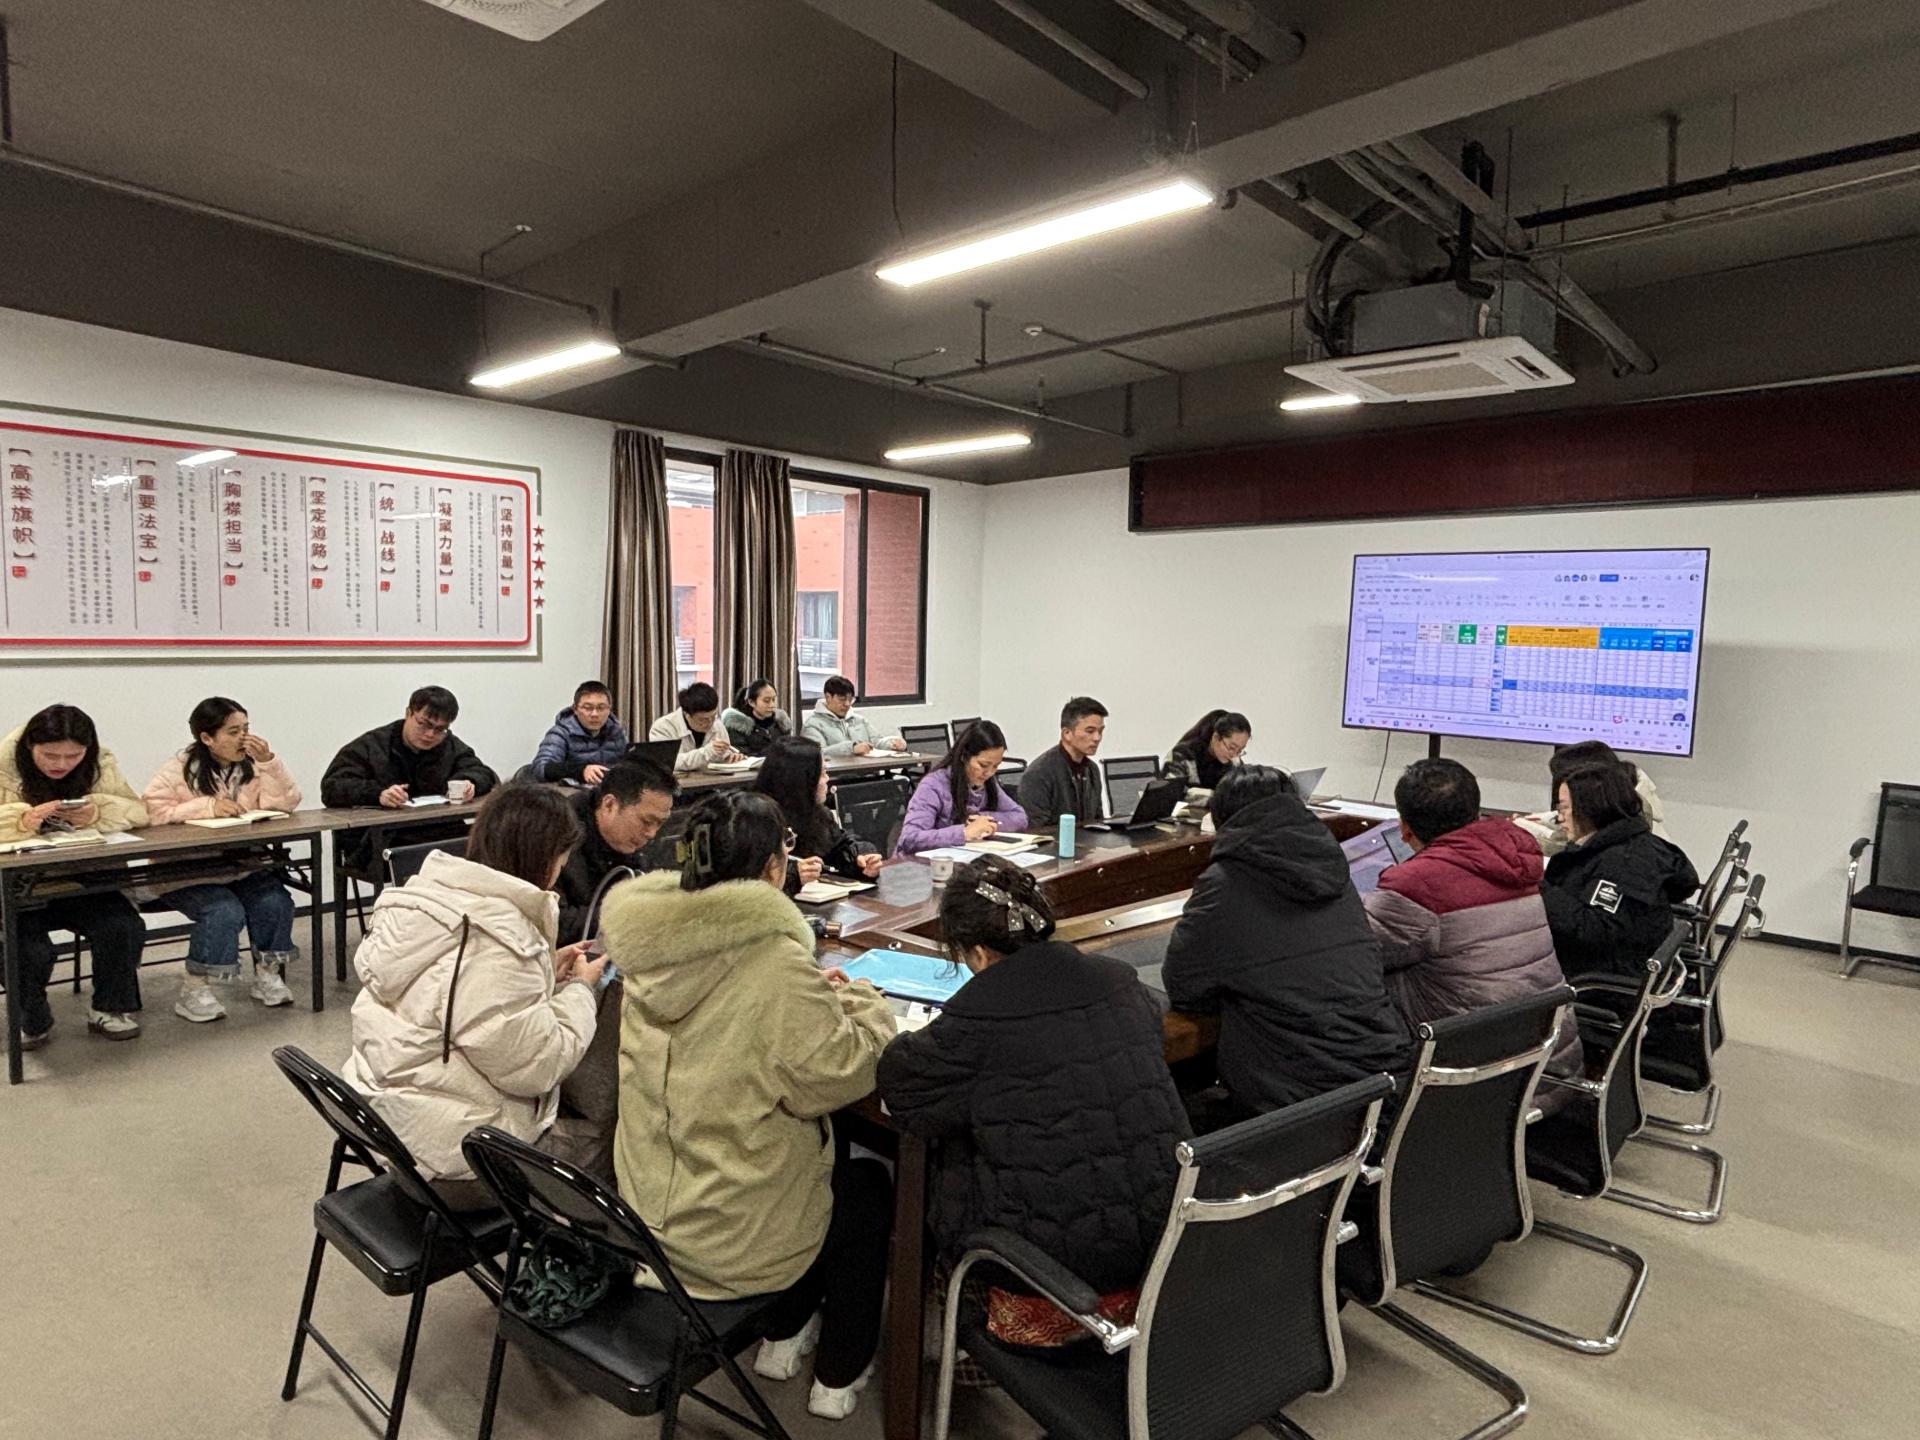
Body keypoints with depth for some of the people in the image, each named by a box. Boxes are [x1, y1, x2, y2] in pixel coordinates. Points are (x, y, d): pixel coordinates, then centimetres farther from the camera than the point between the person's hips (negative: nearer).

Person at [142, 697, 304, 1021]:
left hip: (242, 867, 4)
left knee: (275, 903, -19)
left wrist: (268, 762, -15)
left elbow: (286, 803, -4)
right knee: (225, 911, -27)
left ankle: (267, 974, 3)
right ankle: (193, 991, -9)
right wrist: (208, 806, -22)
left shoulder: (252, 766, 6)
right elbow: (151, 810, -17)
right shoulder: (181, 769, -6)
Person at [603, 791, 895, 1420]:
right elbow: (832, 1074, -22)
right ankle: (837, 1378, 35)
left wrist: (819, 999, 4)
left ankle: (783, 1337, 40)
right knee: (870, 1184, 23)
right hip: (734, 1235, -6)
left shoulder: (656, 945, -6)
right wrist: (866, 1009, -5)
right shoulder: (774, 961, -28)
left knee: (829, 1155, 30)